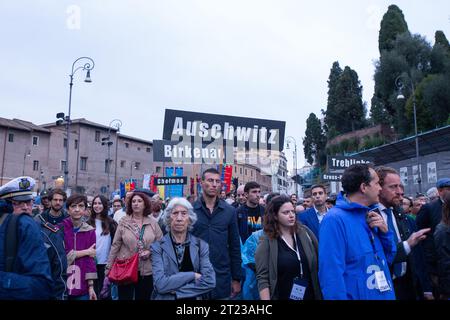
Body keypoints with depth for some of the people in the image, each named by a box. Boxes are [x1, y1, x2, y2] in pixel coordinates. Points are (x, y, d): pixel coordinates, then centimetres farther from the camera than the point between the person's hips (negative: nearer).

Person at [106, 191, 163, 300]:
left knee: (144, 297, 13)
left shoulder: (153, 222, -1)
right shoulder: (123, 221, -3)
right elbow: (115, 245, -1)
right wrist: (109, 266, -2)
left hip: (147, 271, 1)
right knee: (125, 297, 8)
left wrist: (150, 252, -13)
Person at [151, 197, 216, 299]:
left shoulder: (201, 245, -6)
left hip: (193, 298, 1)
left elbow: (209, 281, -15)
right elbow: (160, 284, -20)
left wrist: (175, 290, -18)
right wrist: (193, 275, -20)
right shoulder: (158, 247, -10)